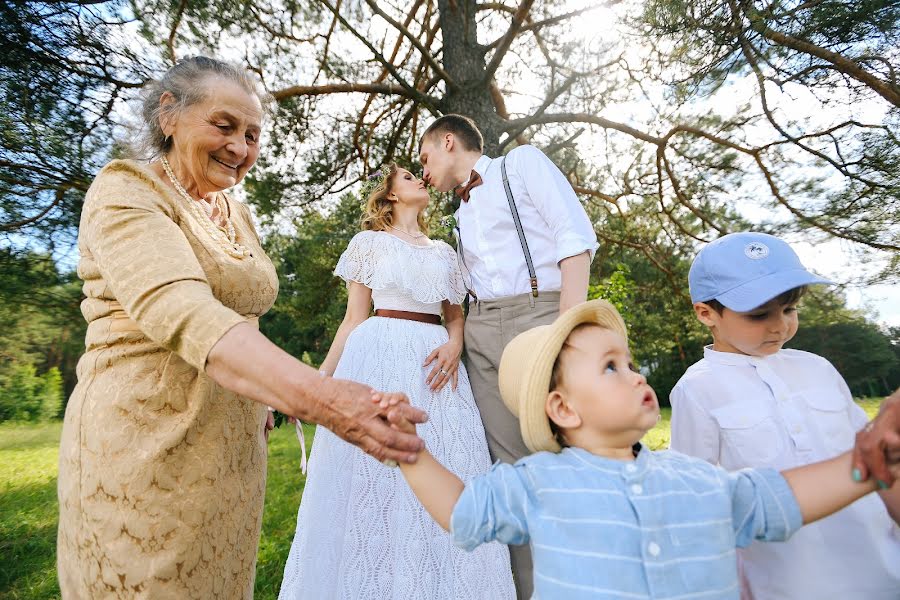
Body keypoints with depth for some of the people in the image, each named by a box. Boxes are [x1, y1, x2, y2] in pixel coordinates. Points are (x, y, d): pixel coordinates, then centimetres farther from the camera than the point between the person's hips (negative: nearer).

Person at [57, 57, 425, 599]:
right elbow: (183, 314, -30)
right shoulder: (124, 190, -12)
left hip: (236, 448, 7)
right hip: (145, 446, -6)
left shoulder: (239, 214, 10)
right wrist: (320, 399, -43)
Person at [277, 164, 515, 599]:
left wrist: (454, 346, -6)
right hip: (379, 360, -3)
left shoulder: (444, 251, 19)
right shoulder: (369, 242, 8)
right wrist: (321, 379, -3)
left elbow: (455, 315, 16)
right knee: (374, 476, -3)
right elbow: (354, 319, 4)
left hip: (433, 364, 4)